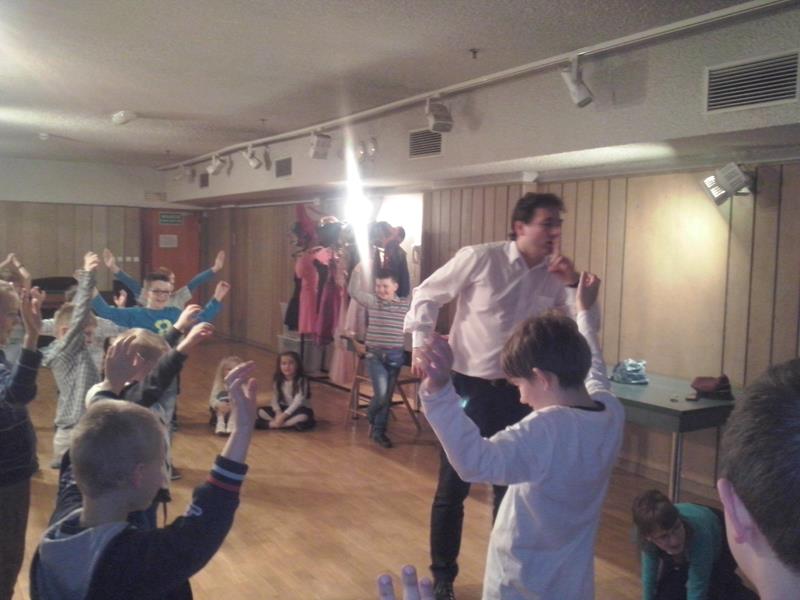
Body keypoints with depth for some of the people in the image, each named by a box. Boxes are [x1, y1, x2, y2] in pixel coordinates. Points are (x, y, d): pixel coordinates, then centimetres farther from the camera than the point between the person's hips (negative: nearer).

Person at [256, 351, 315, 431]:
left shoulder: (301, 380, -17)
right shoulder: (278, 380, -3)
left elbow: (298, 402, -24)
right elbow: (275, 399, -5)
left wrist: (283, 416, -30)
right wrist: (278, 413, -24)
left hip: (300, 409, -5)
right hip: (283, 408, 5)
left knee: (303, 417, -39)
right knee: (260, 411, -15)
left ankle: (272, 424, -33)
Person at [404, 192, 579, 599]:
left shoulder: (554, 275, 1)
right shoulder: (479, 258, -11)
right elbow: (427, 296, -2)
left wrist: (573, 284, -13)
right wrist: (421, 345, -8)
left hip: (517, 392, 4)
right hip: (469, 386, -4)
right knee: (453, 485, 5)